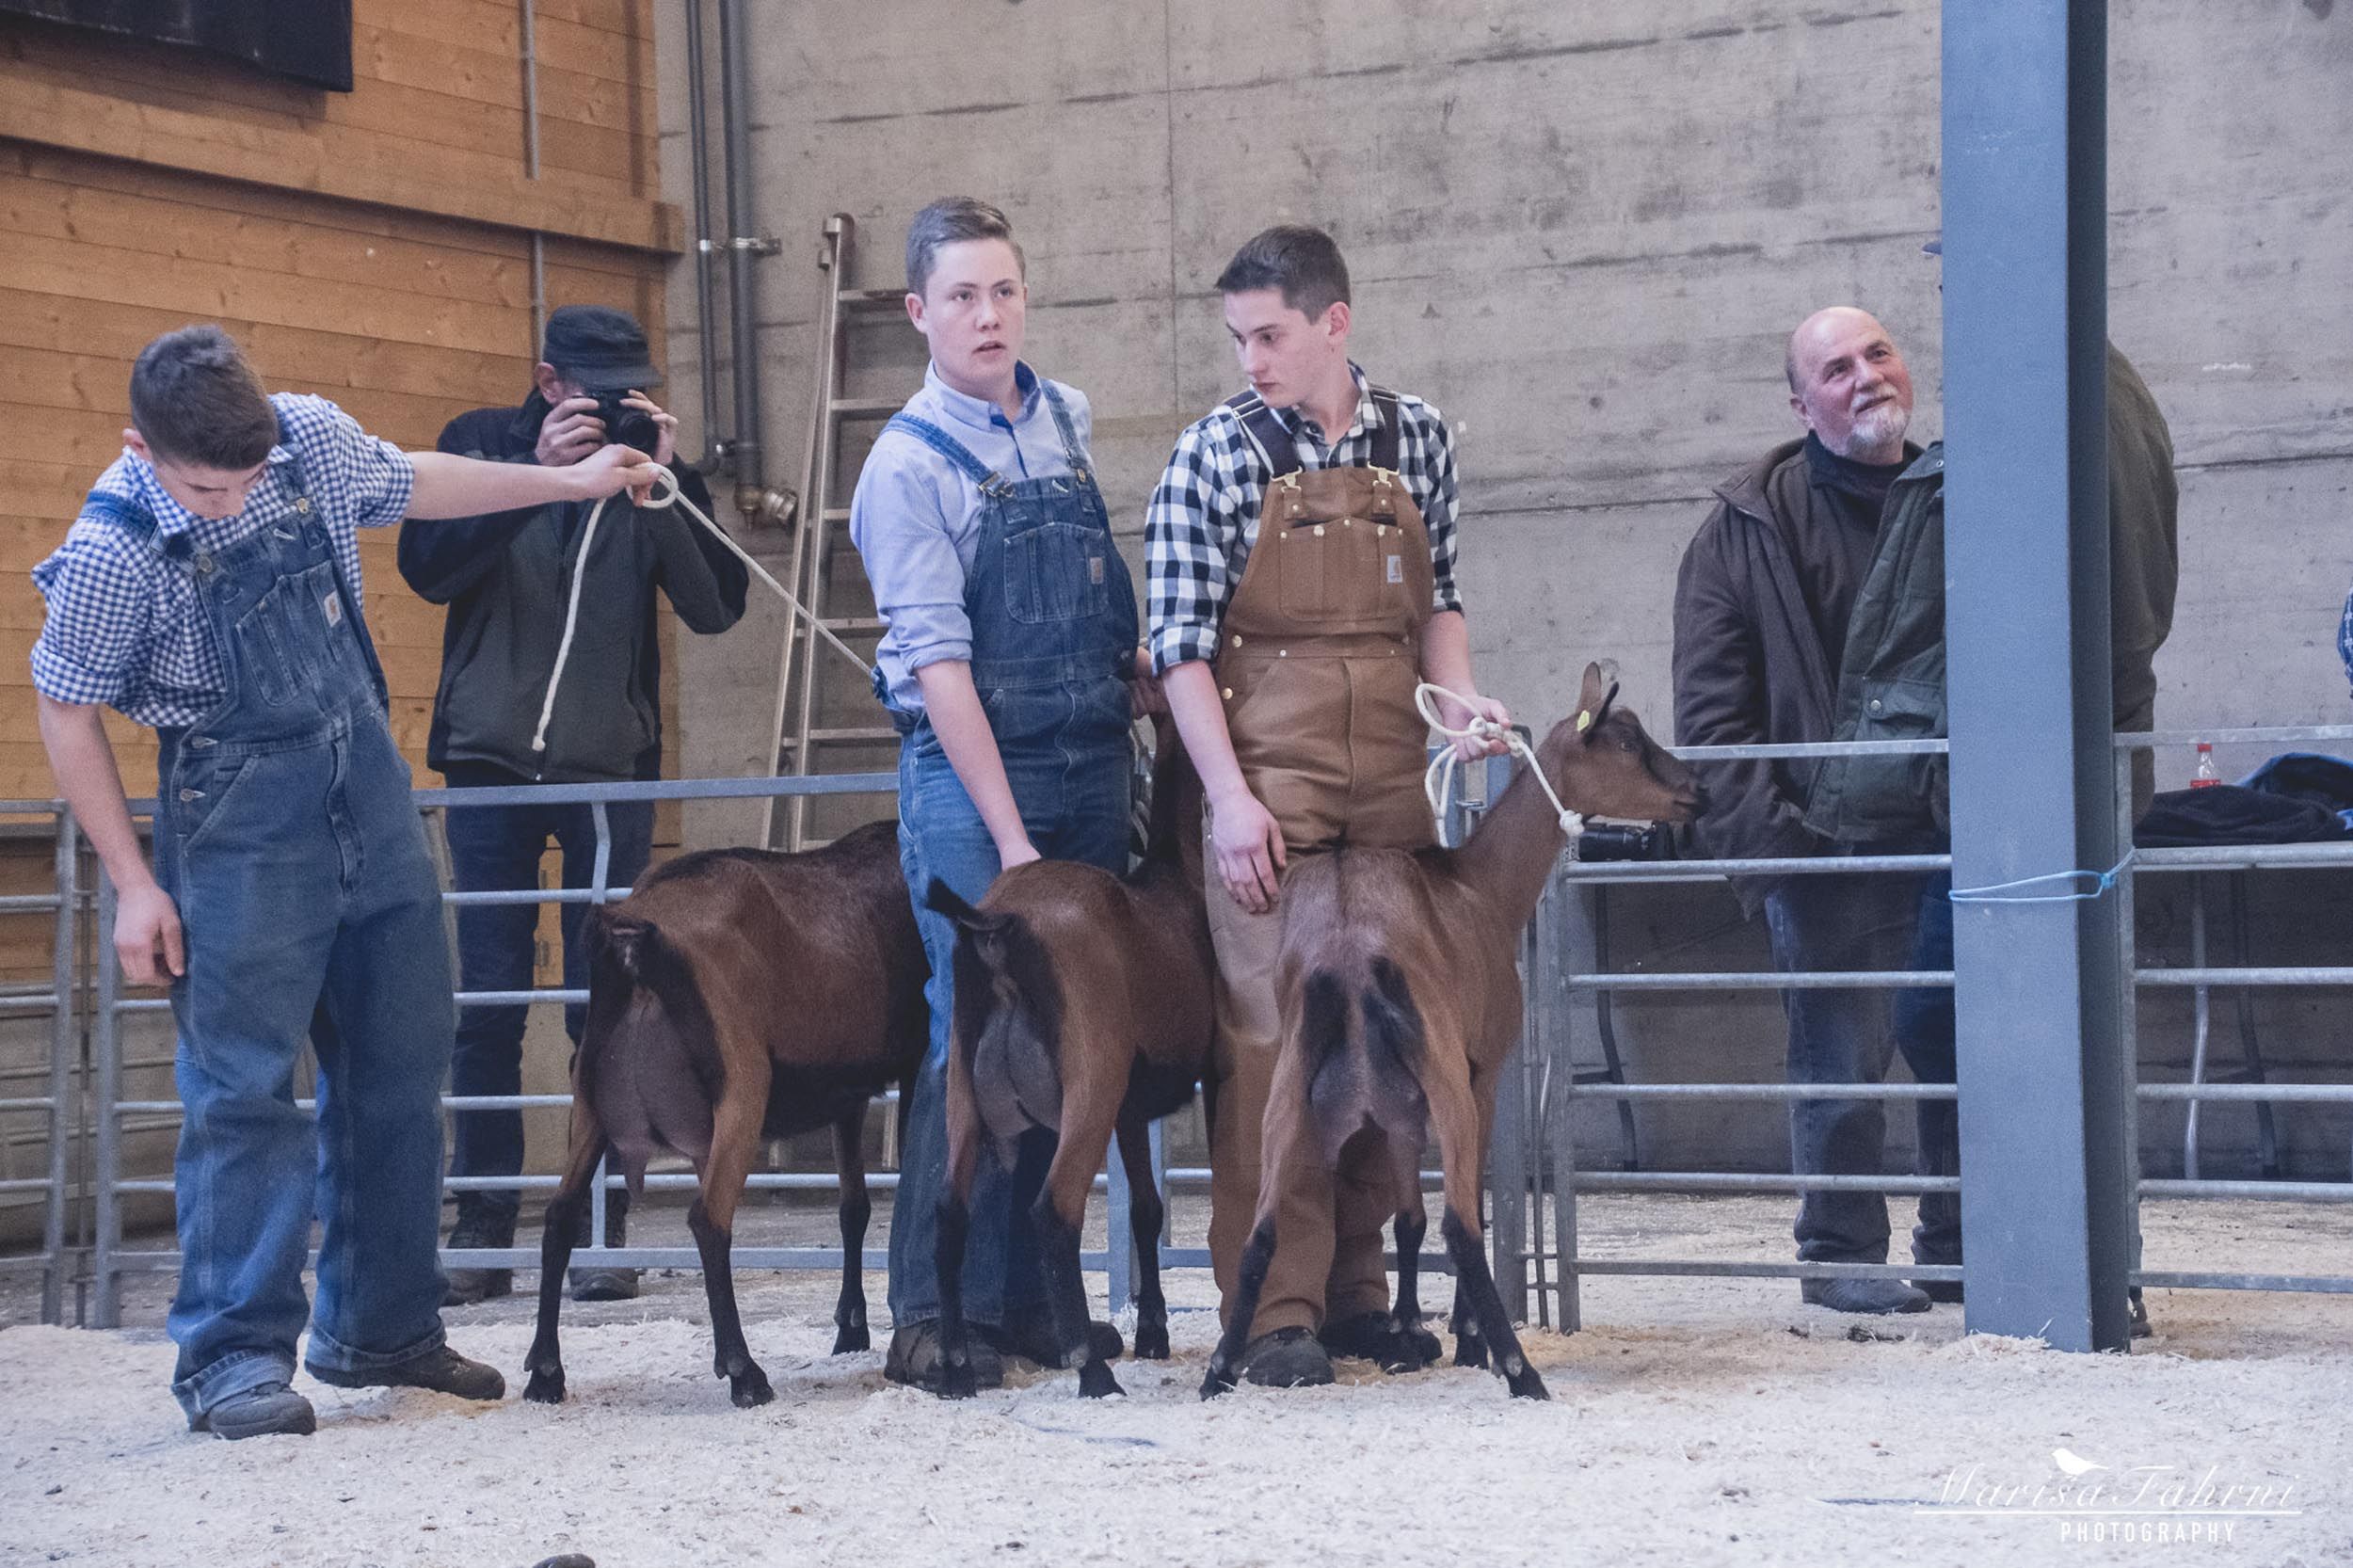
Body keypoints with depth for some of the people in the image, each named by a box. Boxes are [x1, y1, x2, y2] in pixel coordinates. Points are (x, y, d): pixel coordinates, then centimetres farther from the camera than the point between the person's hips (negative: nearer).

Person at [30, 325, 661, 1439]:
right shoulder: (111, 553, -20)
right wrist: (134, 883, -8)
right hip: (239, 814, -6)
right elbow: (67, 714, -7)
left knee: (401, 1066, 10)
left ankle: (381, 1329, 21)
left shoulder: (313, 437, -6)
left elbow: (407, 485, 16)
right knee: (244, 1085, -9)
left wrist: (570, 482, 24)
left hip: (368, 782, 6)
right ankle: (233, 1356, -2)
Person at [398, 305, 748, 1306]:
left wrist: (665, 482, -17)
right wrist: (537, 474, -20)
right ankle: (483, 1232, 8)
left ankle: (602, 1233, 6)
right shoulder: (483, 445, 2)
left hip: (610, 768, 0)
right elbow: (428, 567, -12)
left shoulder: (652, 467, 3)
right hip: (490, 761, 0)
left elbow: (716, 607, -7)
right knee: (486, 1003, 1)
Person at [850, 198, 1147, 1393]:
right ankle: (935, 1317, -2)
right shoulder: (909, 465, -9)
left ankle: (1030, 1298, 15)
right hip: (969, 775, -6)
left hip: (1094, 764, 6)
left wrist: (1130, 732, 12)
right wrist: (1006, 835, -18)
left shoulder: (1066, 422, 10)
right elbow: (937, 663, -14)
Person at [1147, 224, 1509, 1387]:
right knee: (1271, 1027, -7)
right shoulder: (1214, 455, -4)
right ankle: (1276, 1309, -4)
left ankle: (1356, 1289, 17)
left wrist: (1457, 689, -1)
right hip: (1266, 771, -4)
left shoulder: (1417, 437, 7)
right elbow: (1181, 644, -5)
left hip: (1392, 771, 4)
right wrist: (1230, 795, -13)